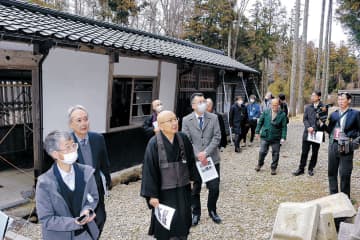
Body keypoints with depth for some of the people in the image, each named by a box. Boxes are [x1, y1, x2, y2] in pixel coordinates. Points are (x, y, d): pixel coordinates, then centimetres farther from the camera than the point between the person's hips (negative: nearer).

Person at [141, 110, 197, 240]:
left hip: (183, 189, 4)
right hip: (164, 191, -4)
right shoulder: (154, 143, -16)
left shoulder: (183, 139, -4)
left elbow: (191, 160, 9)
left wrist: (193, 177, 14)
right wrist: (152, 195, -14)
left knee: (182, 222, 15)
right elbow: (149, 170, -14)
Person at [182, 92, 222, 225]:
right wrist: (197, 155, -15)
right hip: (194, 160, -1)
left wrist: (206, 152, -15)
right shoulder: (186, 120, 0)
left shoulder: (213, 118, 2)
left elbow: (217, 137, -4)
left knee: (214, 188, 6)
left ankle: (212, 211, 30)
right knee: (195, 189, 10)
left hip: (212, 158, 1)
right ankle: (196, 213, 28)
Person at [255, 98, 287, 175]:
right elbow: (260, 122, 7)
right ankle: (259, 164, 28)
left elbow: (284, 127, -5)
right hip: (265, 137, 1)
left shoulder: (282, 115, -5)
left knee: (275, 154, 6)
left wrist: (283, 137, -12)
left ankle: (273, 168, 22)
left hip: (276, 138, -1)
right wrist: (257, 131, 4)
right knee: (262, 152, 3)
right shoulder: (266, 112, 1)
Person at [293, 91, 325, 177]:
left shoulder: (323, 108, -3)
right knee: (304, 152, 4)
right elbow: (304, 119, 5)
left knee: (314, 153, 8)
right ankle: (301, 169, 13)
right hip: (307, 133, 2)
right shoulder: (308, 107, 8)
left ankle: (311, 169, 22)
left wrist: (314, 129, -14)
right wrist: (308, 127, -12)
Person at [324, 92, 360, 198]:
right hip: (333, 145, 5)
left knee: (345, 174, -1)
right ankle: (333, 196, 25)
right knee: (331, 172, 11)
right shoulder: (334, 114, 11)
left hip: (346, 147, -5)